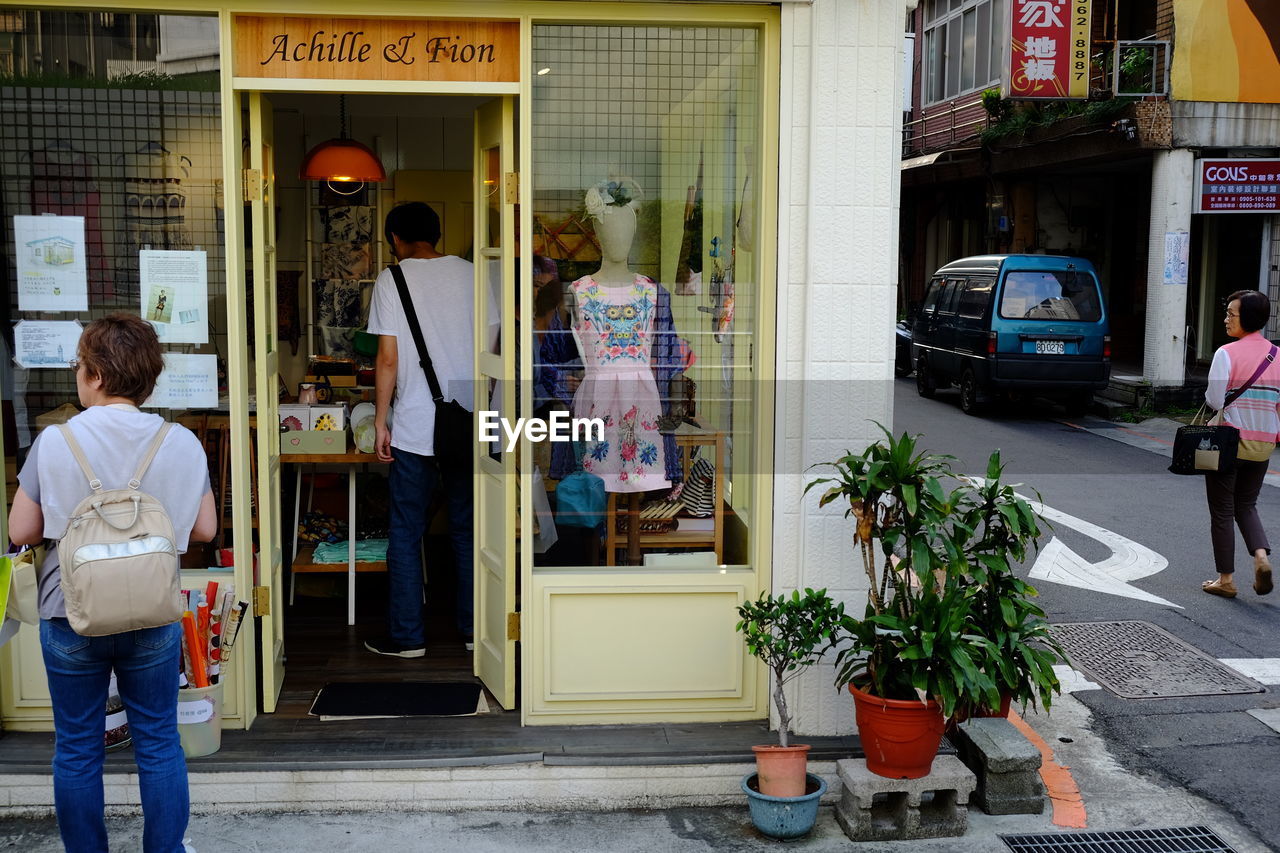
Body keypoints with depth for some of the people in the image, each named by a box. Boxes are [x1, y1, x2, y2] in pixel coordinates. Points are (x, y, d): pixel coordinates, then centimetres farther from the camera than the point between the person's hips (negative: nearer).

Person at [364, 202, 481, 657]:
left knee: (405, 534, 6)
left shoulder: (392, 281, -4)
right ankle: (474, 629, 19)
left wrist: (380, 420, 0)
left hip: (413, 429, -3)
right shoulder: (471, 274, 5)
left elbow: (388, 358, -8)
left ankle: (406, 636, 11)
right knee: (467, 529, 13)